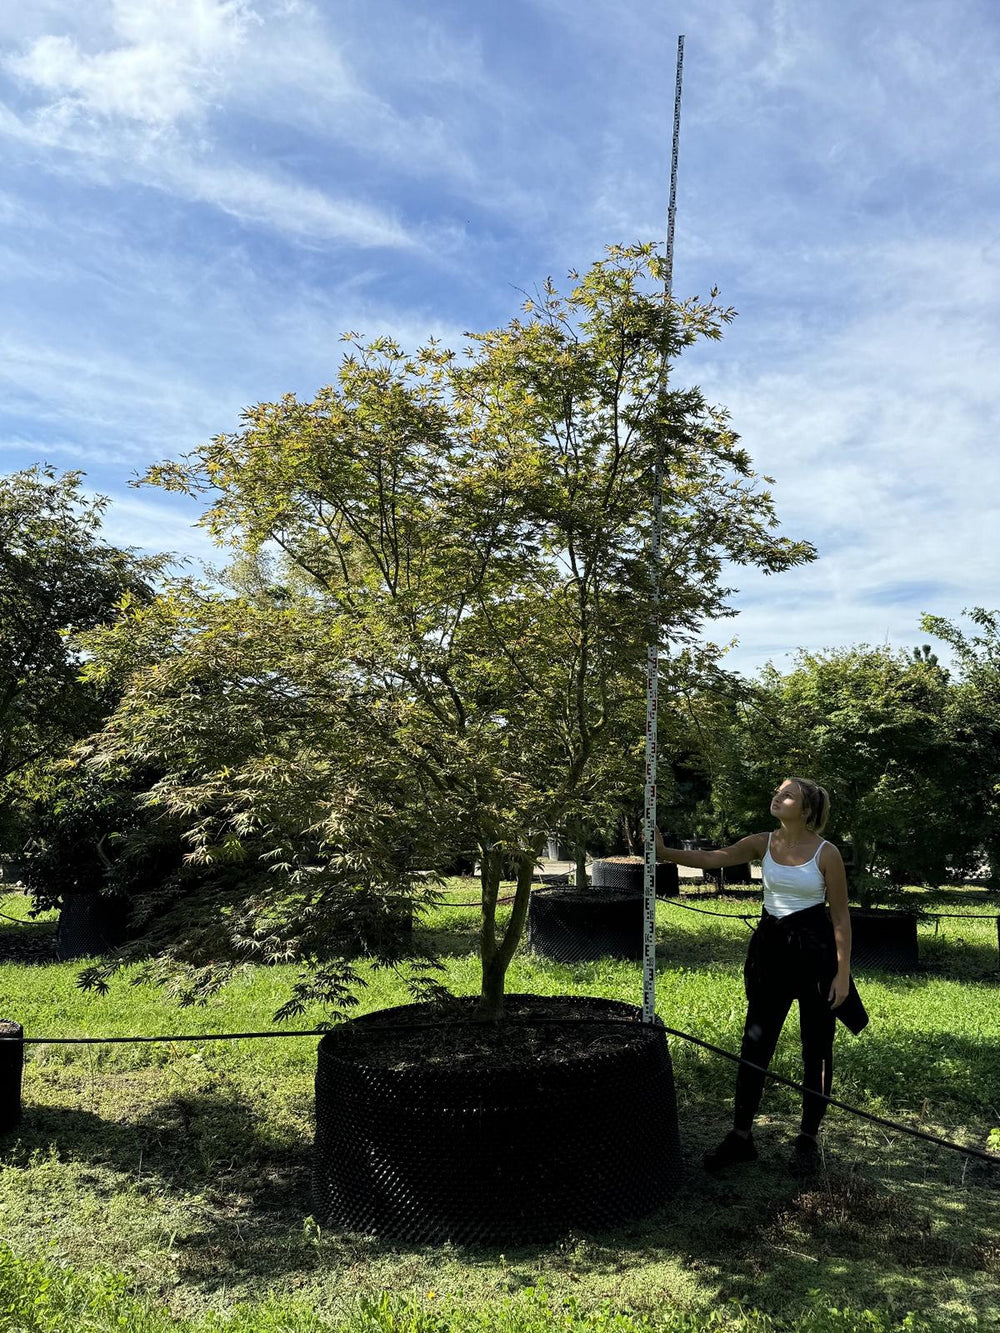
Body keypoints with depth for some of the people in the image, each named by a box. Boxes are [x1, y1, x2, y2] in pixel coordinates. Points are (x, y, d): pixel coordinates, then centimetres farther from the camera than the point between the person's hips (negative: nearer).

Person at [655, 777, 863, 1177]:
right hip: (771, 947, 4)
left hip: (815, 949, -3)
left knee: (817, 1048, 7)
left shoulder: (826, 853, -10)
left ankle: (808, 1140, 23)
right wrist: (665, 852, -27)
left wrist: (842, 973, -9)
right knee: (755, 1043, 6)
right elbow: (712, 859, -12)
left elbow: (840, 916, -7)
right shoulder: (763, 843, 0)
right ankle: (740, 1136, 16)